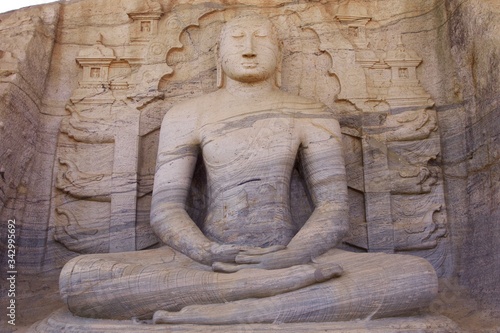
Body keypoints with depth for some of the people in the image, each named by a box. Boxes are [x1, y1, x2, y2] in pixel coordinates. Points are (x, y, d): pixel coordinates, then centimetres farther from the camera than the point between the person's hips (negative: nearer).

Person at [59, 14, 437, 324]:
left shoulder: (312, 116, 6)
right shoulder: (186, 115, 7)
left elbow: (334, 207, 0)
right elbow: (165, 208, 0)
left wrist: (290, 257, -20)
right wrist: (209, 254, -21)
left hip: (288, 254, 1)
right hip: (208, 257, 0)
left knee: (420, 275, -23)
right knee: (77, 277, -25)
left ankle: (225, 311, -30)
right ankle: (279, 285, -27)